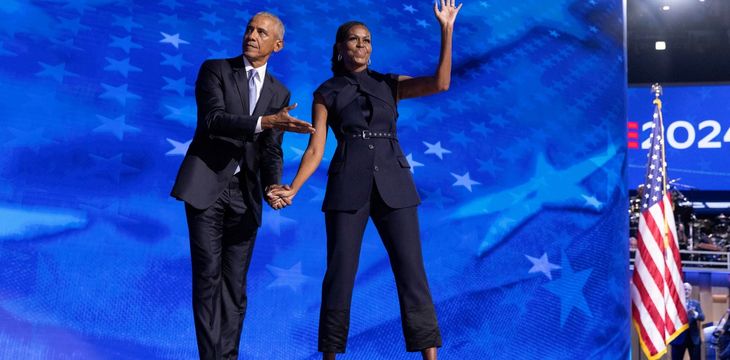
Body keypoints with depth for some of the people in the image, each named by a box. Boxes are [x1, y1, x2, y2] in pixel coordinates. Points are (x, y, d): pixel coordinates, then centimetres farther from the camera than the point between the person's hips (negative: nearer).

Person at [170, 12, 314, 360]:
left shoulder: (280, 93, 11)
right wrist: (265, 122, -28)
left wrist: (273, 187, -15)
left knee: (235, 280, 5)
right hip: (206, 184, -3)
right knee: (208, 274, -6)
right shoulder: (215, 70, 1)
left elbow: (271, 151, 5)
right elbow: (213, 119, -16)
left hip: (245, 192, 3)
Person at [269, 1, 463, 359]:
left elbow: (440, 83, 0)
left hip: (393, 185, 1)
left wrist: (446, 30, -4)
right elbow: (315, 149, 3)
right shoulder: (325, 93, 11)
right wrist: (292, 189, -12)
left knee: (411, 270, -4)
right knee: (339, 274, -2)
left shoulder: (390, 84, 15)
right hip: (347, 188, -1)